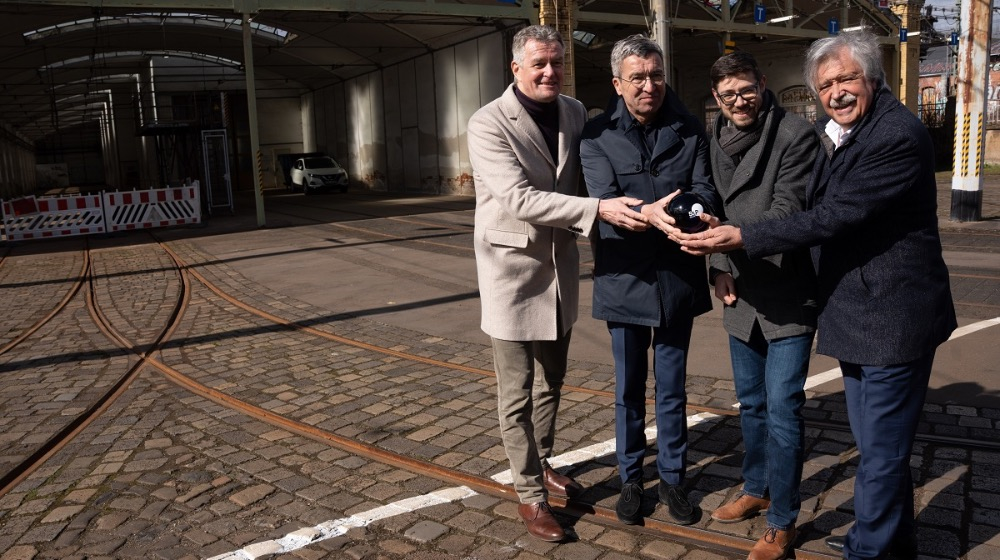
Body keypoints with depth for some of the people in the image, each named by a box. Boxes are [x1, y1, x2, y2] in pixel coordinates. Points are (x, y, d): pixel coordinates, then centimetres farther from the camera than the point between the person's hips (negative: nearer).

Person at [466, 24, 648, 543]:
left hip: (561, 264, 6)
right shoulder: (489, 124, -16)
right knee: (517, 392, 4)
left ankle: (542, 465, 40)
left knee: (552, 381, 19)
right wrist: (599, 210, -33)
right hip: (514, 269, -6)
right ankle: (530, 495, 19)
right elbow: (521, 199, -26)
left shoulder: (575, 112, 3)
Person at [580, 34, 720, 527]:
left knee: (672, 388, 13)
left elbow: (705, 190, -6)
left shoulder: (688, 130, 2)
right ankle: (630, 479, 30)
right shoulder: (598, 136, -4)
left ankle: (671, 477, 31)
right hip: (625, 279, -1)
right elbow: (606, 203, -16)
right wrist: (651, 213, -34)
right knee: (629, 388, 12)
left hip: (678, 278, 2)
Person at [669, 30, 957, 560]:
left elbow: (834, 216, -26)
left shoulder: (899, 135, -20)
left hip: (893, 315, -9)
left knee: (880, 446, 2)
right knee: (876, 438, 22)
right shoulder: (831, 131, 8)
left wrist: (742, 237, -24)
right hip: (853, 311, 9)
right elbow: (814, 207, 13)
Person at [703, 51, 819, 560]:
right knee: (751, 403, 19)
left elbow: (787, 211, -19)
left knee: (782, 410, -3)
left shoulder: (796, 135, -11)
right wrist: (719, 267, -5)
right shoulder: (717, 140, 7)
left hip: (789, 295, -6)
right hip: (740, 294, 6)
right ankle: (756, 489, 38)